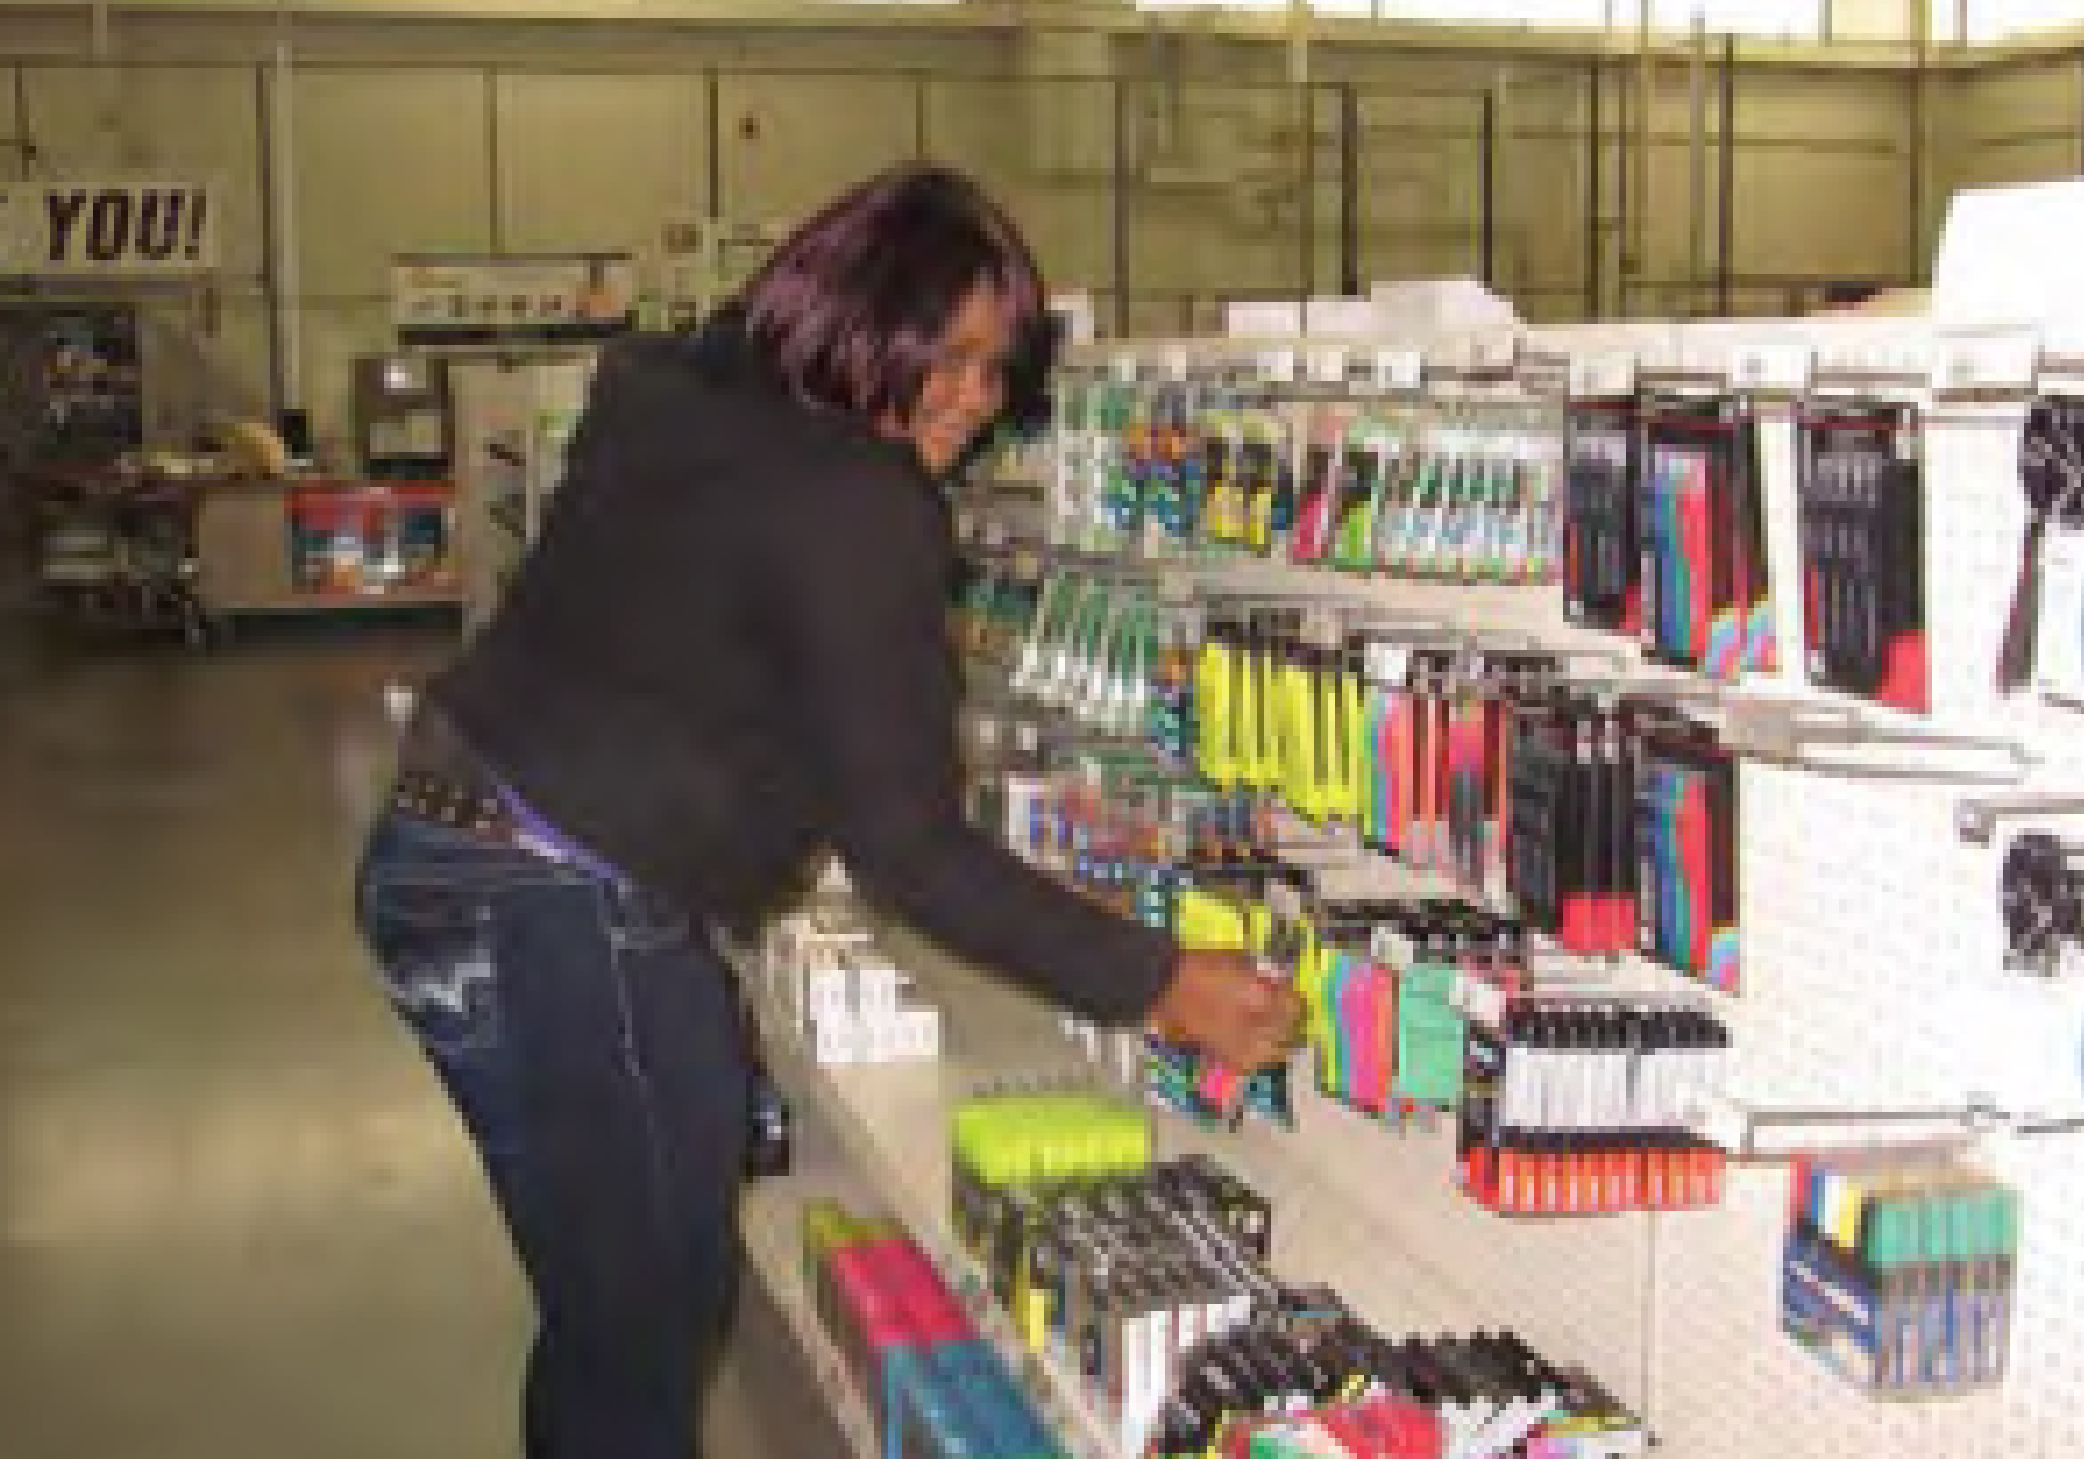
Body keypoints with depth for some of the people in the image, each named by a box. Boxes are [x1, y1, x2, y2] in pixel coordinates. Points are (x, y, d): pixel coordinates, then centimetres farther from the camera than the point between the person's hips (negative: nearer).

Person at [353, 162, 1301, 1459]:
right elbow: (905, 849, -19)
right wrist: (1157, 986, -16)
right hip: (564, 924, -10)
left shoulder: (680, 406, 10)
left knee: (614, 1301, 19)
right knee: (651, 1320, 0)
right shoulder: (858, 510, -17)